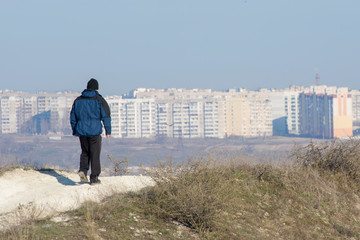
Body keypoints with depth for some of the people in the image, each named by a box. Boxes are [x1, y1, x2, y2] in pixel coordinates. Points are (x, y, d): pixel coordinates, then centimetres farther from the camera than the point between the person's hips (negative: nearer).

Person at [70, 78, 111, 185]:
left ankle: (83, 170, -4)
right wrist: (108, 130, 0)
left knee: (85, 152, 18)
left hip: (82, 131, 4)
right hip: (95, 131, -4)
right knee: (95, 154, 3)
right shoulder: (99, 100, -4)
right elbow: (106, 116, -6)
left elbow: (73, 117, 13)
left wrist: (74, 131, 21)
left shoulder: (78, 100, 9)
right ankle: (94, 178, 5)